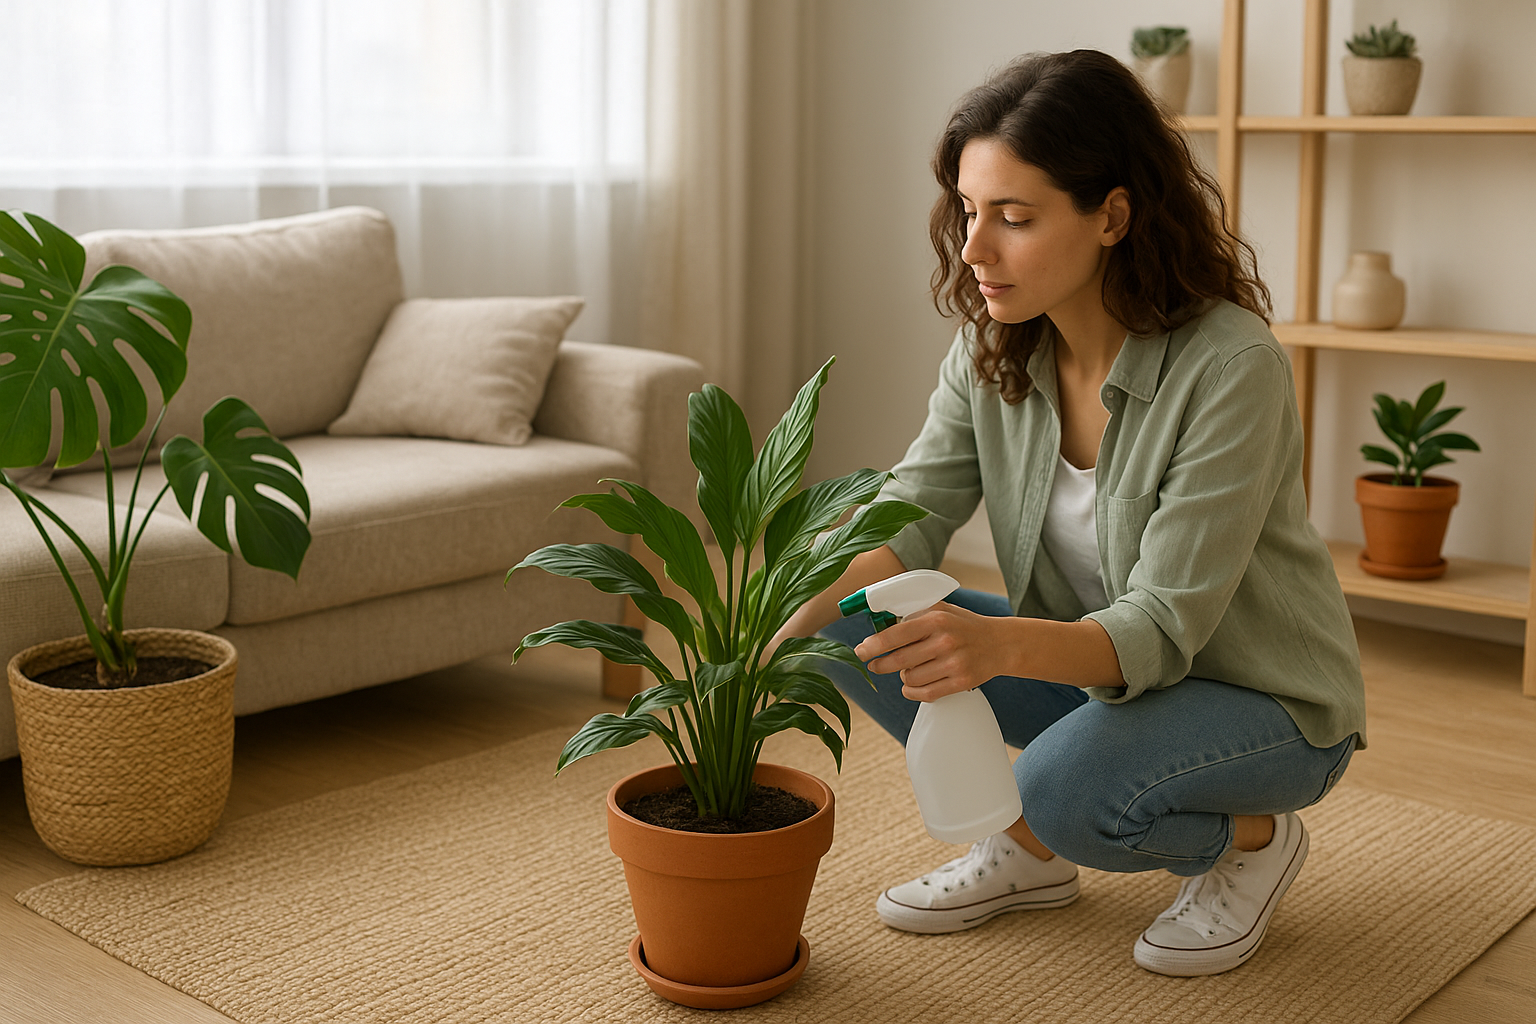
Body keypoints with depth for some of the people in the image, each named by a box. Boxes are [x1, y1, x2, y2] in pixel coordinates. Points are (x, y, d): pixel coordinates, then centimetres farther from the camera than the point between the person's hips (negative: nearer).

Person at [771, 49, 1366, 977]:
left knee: (1068, 786, -35)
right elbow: (905, 521, -12)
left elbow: (1163, 629, -31)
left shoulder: (1231, 368, -29)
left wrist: (1002, 643, -50)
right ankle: (1027, 852, 6)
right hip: (1087, 659, 6)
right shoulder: (993, 352, -9)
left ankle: (1254, 839, -1)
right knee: (857, 631, -13)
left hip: (1264, 701, -5)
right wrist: (775, 628, -30)